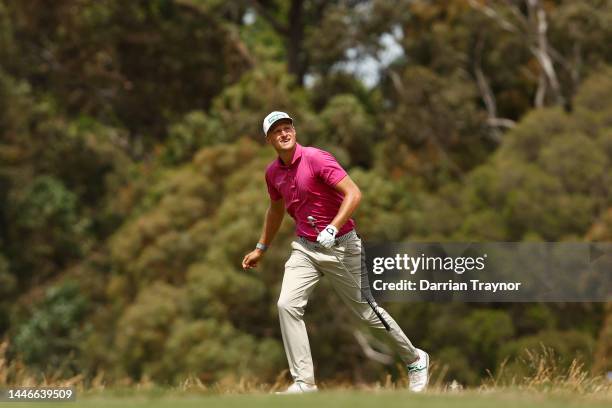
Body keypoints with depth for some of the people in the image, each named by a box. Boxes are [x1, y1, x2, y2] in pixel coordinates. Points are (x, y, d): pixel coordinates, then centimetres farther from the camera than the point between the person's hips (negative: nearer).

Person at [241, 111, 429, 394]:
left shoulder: (316, 159, -17)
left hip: (341, 247, -5)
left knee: (367, 310, 5)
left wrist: (333, 228, -34)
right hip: (305, 249, 5)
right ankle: (304, 382, -12)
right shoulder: (273, 172, 4)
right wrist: (261, 248, 31)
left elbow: (354, 194, -24)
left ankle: (415, 359, 28)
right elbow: (275, 209, 24)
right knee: (287, 305, -15)